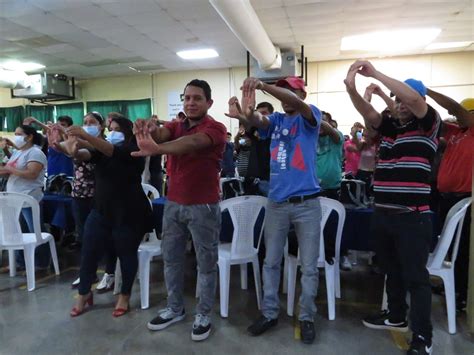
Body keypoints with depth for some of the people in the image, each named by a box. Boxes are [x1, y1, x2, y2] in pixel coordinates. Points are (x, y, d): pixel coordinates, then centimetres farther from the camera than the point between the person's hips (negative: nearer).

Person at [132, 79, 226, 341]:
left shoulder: (215, 128, -11)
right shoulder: (176, 126, 8)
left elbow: (191, 143, -31)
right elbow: (160, 133, -15)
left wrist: (156, 149, -48)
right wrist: (148, 131, -40)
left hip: (203, 206, -6)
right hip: (173, 203, 6)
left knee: (205, 262, 8)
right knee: (171, 258, 15)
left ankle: (203, 315, 25)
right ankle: (175, 308, 34)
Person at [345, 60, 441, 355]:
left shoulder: (429, 125, -3)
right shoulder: (389, 126, 11)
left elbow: (414, 99, -20)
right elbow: (367, 111, -4)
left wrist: (376, 73, -18)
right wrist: (351, 87, -22)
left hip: (413, 217, -6)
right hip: (383, 214, 6)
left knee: (416, 276, 3)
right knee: (392, 270, 20)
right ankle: (396, 316, 38)